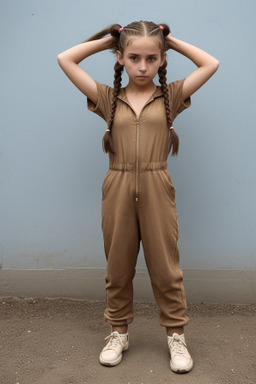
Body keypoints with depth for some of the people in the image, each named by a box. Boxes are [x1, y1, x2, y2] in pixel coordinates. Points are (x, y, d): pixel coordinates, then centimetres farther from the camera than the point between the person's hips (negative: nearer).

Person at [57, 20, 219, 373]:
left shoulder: (170, 96, 6)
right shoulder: (108, 98, 6)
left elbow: (211, 64, 2)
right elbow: (65, 59, 6)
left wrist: (172, 41, 9)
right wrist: (107, 39, 10)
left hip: (156, 189, -1)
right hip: (118, 189, 1)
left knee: (165, 266, 7)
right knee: (118, 267, 12)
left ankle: (176, 334, 25)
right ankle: (119, 332, 30)